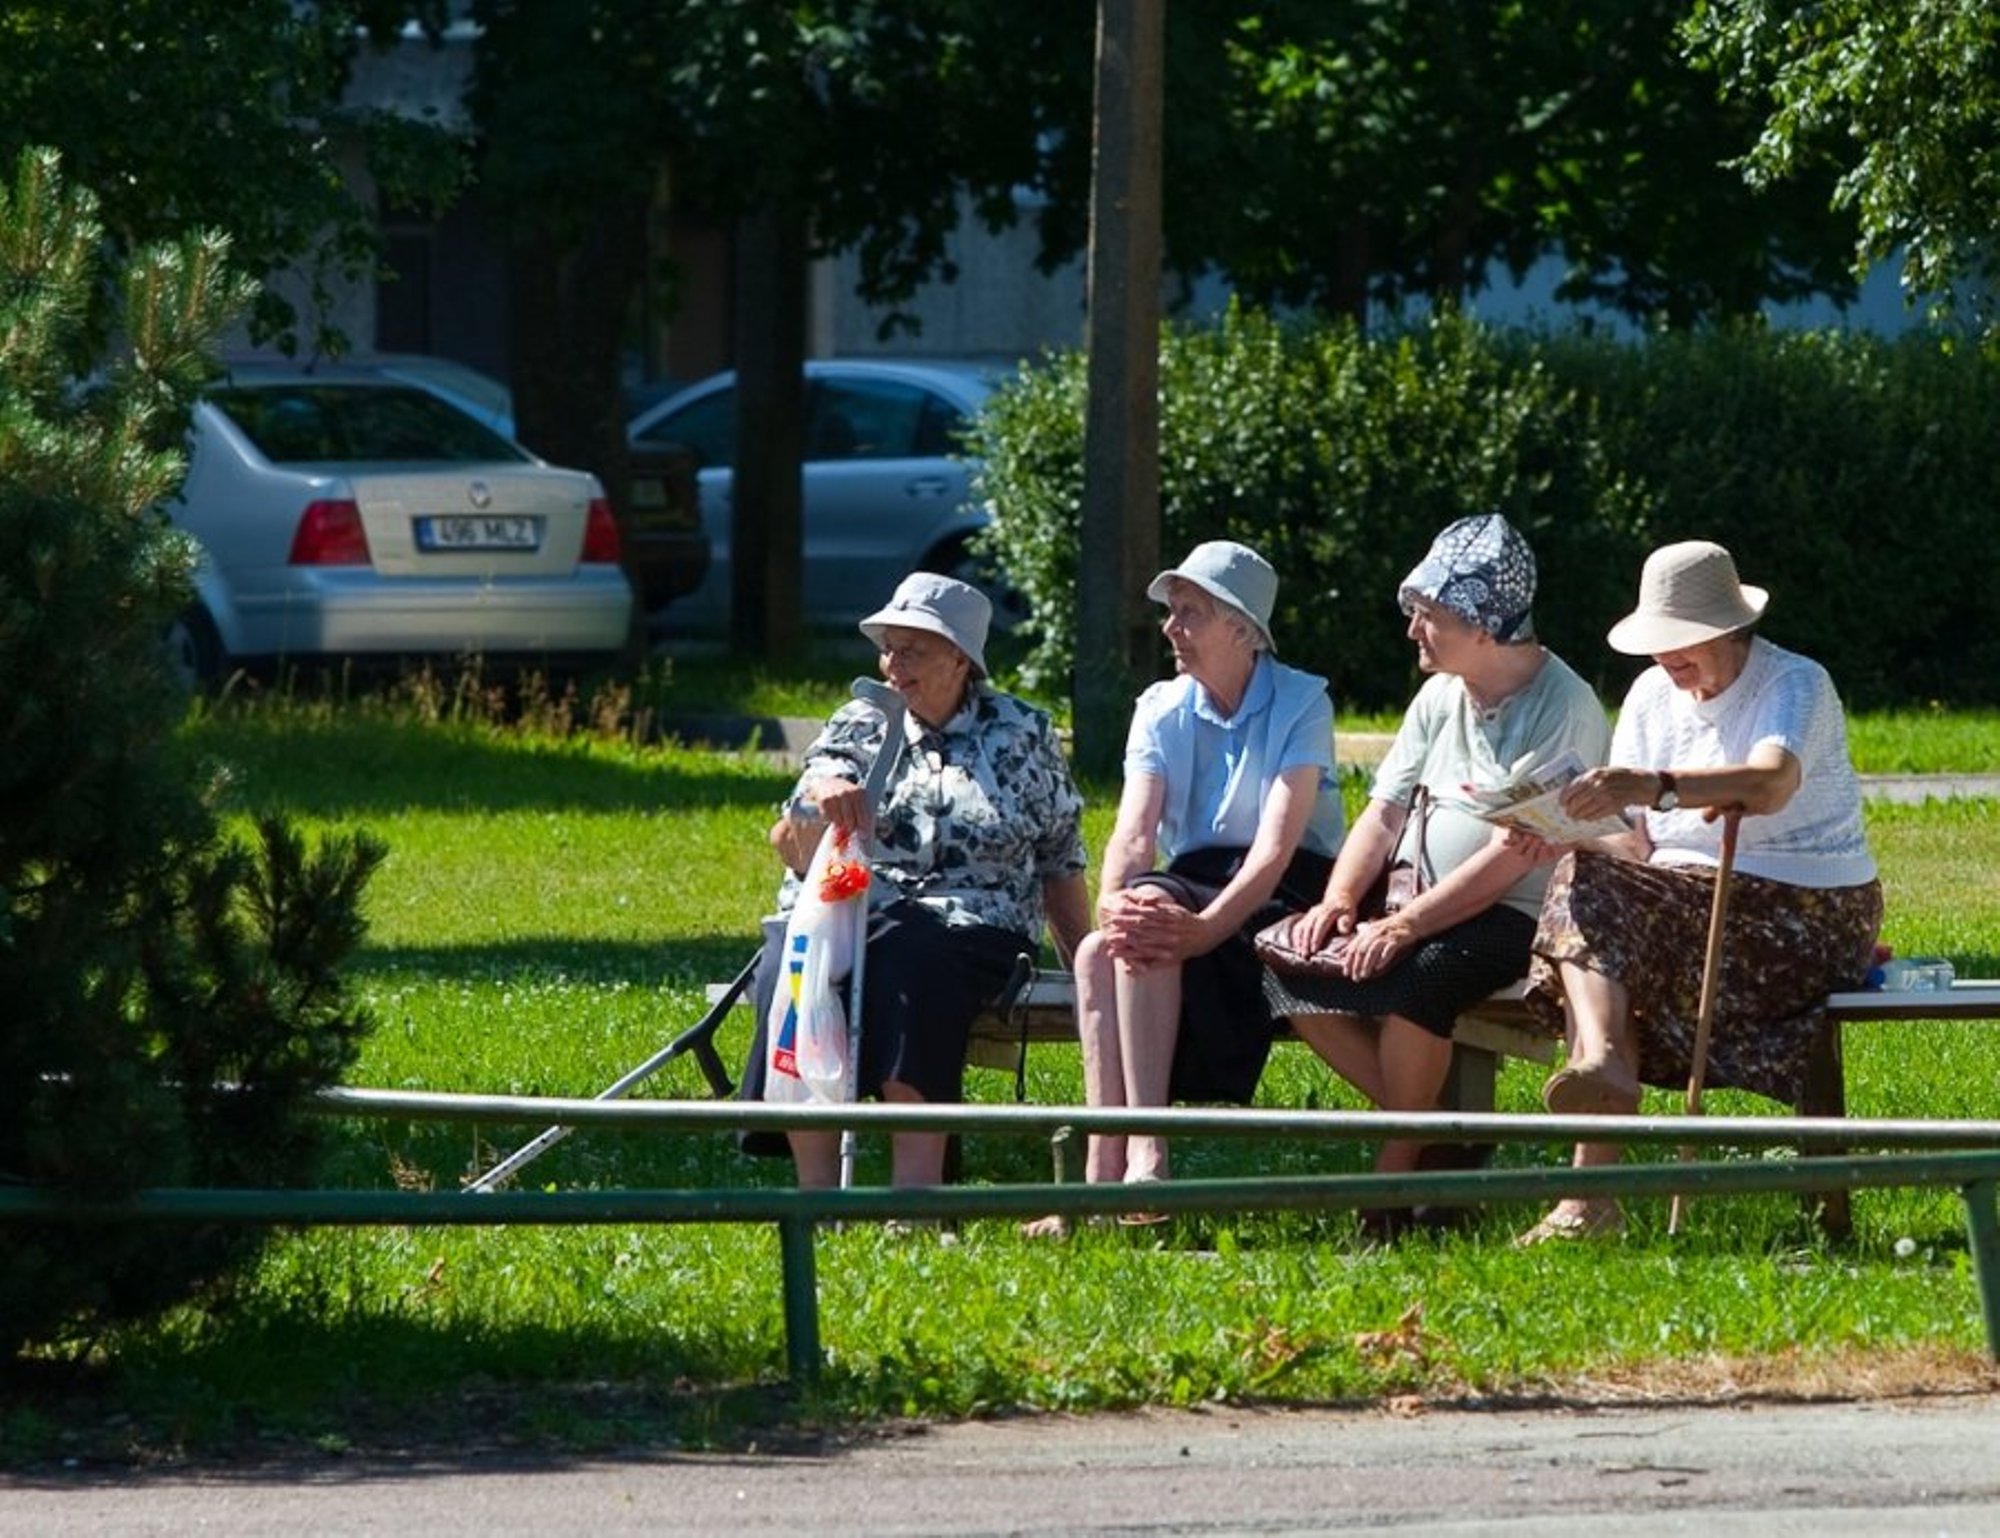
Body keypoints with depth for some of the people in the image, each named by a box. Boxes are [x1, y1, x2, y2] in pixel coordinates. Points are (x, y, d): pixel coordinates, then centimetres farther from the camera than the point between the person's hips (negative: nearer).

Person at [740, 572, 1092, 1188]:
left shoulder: (1022, 736, 13)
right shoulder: (855, 727, 16)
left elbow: (1060, 863, 16)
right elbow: (792, 850, 3)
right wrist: (818, 806, -21)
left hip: (970, 926, -2)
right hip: (840, 914, 2)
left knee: (908, 960, -39)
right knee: (789, 967, -34)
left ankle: (917, 1188, -45)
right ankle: (816, 1189, -37)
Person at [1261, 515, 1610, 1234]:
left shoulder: (1562, 709, -14)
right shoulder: (1441, 696, 12)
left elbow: (1514, 857, -21)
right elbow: (1385, 811, 13)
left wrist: (1405, 926, -27)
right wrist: (1339, 898, -6)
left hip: (1515, 916, -8)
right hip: (1422, 900, 8)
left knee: (1414, 979, -36)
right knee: (1290, 970, -11)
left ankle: (1397, 1168, -19)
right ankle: (1435, 1124, -6)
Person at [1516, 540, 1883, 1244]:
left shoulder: (1795, 684, -8)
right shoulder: (1652, 697, 13)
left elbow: (1771, 784, -30)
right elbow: (1640, 843, 8)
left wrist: (1654, 787, -46)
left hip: (1807, 915, -7)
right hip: (1690, 901, 7)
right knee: (1587, 879, -24)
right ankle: (1604, 1061, -41)